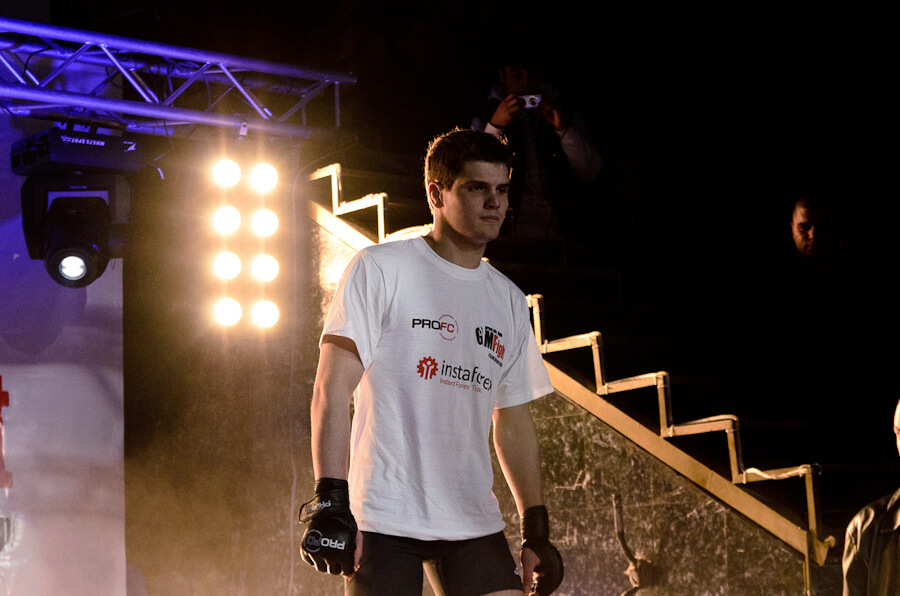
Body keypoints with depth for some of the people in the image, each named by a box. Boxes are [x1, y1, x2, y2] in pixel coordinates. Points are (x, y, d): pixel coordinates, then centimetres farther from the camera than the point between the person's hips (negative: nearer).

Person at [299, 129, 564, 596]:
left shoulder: (508, 300, 16)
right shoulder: (380, 268, -1)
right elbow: (332, 391, -7)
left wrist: (537, 530, 14)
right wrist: (330, 499, -16)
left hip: (475, 522, 5)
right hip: (384, 520, -5)